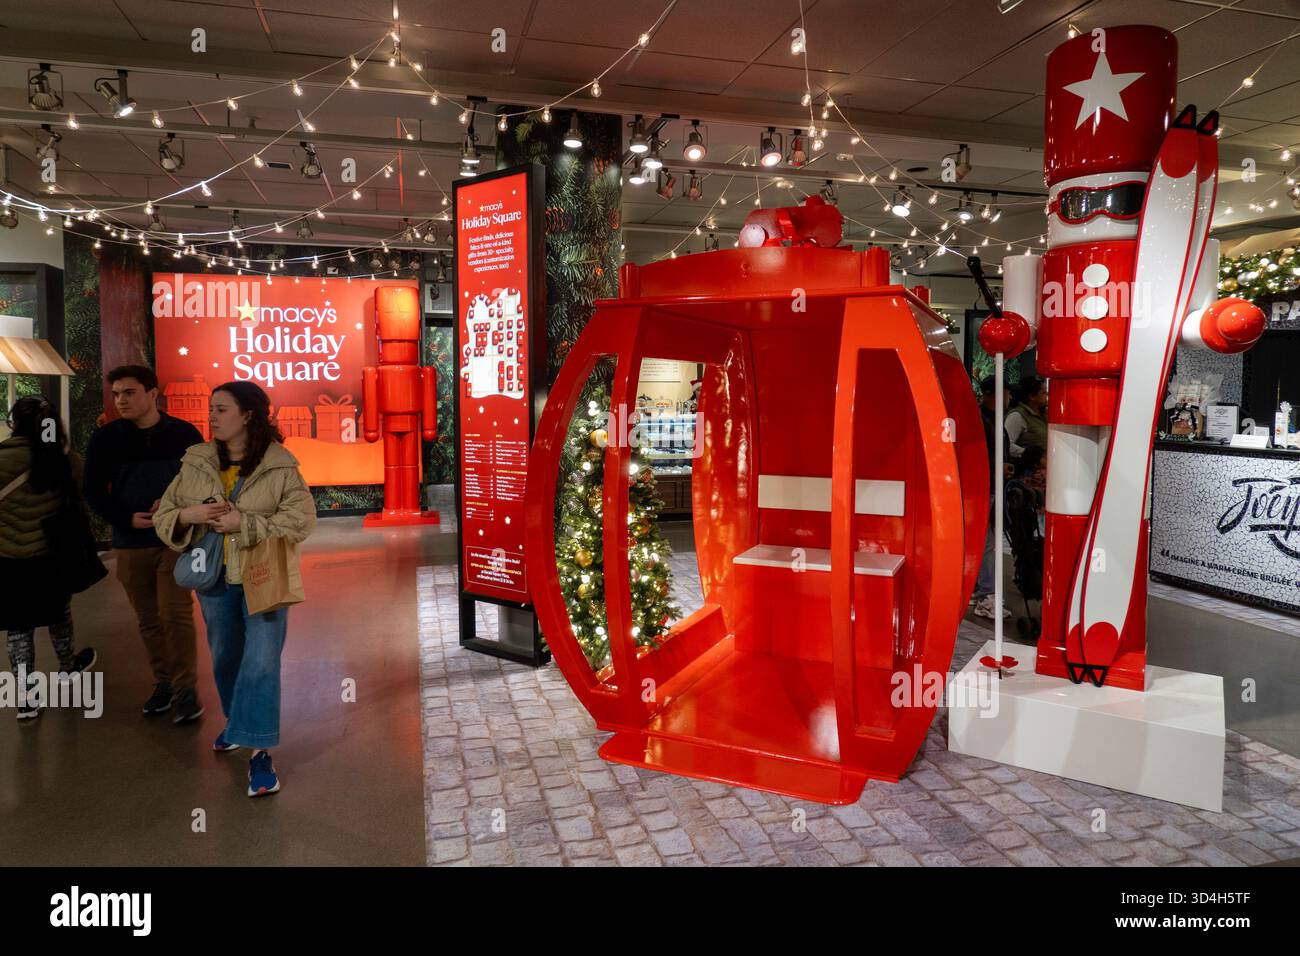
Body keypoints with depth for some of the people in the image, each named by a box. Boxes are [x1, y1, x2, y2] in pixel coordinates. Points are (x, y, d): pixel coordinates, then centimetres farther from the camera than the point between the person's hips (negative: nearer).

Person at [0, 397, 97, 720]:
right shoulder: (65, 459, -8)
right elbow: (79, 501, 3)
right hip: (52, 556, 2)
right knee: (58, 614, 24)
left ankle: (26, 699, 14)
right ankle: (68, 665, 46)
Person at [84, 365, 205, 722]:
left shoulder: (184, 434, -3)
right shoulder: (105, 438, 1)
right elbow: (94, 491, 5)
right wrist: (127, 519, -11)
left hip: (176, 540, -2)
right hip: (130, 544, 3)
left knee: (175, 614, -8)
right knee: (148, 619, 10)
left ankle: (186, 688, 2)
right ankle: (163, 683, 23)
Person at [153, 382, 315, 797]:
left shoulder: (280, 466, -11)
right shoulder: (195, 463, 2)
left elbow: (301, 521, -17)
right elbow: (163, 515, 6)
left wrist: (244, 523, -25)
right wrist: (189, 516, -17)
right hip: (215, 578, 5)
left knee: (261, 663, -7)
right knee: (225, 658, 20)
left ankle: (260, 751, 2)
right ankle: (237, 722, 44)